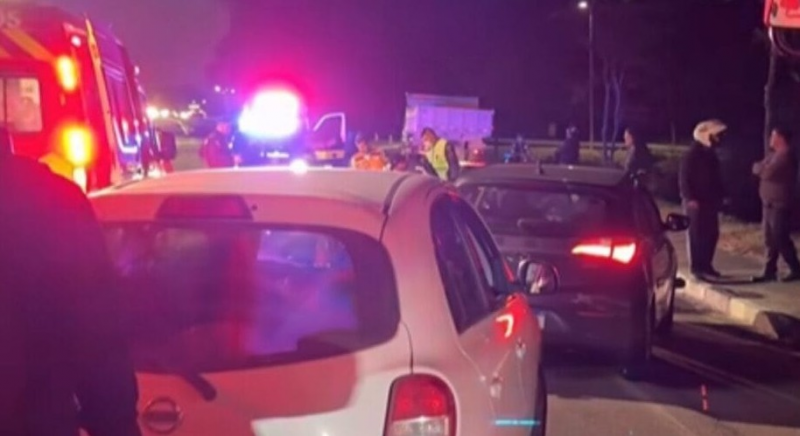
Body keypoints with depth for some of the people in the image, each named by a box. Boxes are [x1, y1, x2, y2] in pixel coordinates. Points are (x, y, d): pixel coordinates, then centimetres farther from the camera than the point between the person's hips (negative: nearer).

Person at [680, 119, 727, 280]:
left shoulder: (711, 154, 14)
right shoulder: (692, 154, -12)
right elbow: (684, 178, -15)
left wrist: (719, 197, 18)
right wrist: (689, 198, -20)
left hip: (710, 201, 8)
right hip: (696, 202, -8)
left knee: (712, 234, 9)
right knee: (697, 234, -6)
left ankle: (706, 265, 17)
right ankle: (697, 267, -1)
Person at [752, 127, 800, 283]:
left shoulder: (786, 155, -15)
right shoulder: (774, 155, 17)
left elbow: (767, 173, -23)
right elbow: (757, 168, 13)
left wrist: (760, 168, -3)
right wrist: (763, 168, -7)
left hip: (780, 204, -9)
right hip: (770, 203, 9)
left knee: (780, 238, -7)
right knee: (770, 239, 9)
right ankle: (770, 271, 13)